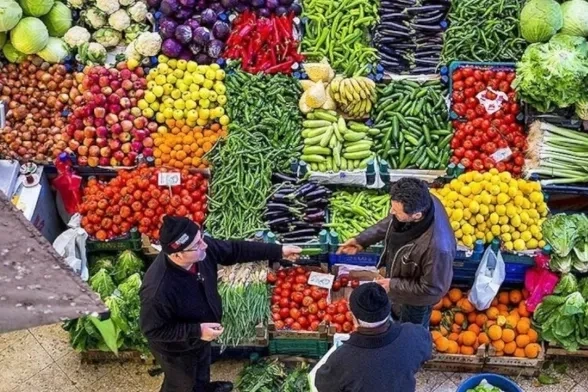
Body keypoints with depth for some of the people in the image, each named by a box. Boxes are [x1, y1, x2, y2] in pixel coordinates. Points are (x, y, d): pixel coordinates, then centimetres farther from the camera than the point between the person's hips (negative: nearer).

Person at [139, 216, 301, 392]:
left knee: (202, 366, 37)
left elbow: (235, 250, -10)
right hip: (176, 349, -7)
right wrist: (197, 331, -33)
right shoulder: (157, 290, -44)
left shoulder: (201, 249, -26)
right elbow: (153, 330, -30)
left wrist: (278, 251, -9)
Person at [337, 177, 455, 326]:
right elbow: (390, 223, -4)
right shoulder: (420, 202, -27)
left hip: (416, 297, -6)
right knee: (396, 314, 38)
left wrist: (394, 285, -23)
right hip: (400, 274, 6)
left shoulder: (437, 246, -48)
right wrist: (362, 240, -8)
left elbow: (433, 288, -30)